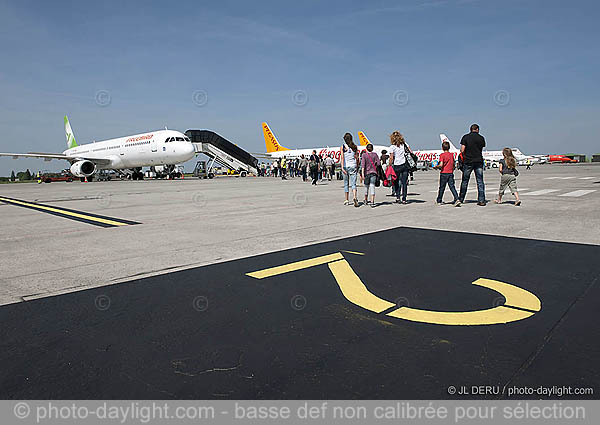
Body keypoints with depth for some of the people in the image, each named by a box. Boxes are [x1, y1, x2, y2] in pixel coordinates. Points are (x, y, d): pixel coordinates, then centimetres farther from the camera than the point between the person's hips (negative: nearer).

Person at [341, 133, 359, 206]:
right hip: (353, 166, 1)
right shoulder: (355, 146, 5)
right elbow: (357, 158, 4)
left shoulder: (342, 147, -1)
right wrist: (357, 167, 13)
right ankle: (354, 197, -27)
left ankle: (346, 200, 18)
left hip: (346, 166, 0)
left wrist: (342, 167, -14)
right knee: (353, 183, -3)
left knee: (346, 184, 11)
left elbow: (342, 157, -10)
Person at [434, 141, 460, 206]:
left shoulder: (442, 155, -9)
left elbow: (441, 165, -18)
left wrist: (436, 167, -2)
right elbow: (453, 165, 13)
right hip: (451, 173, 4)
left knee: (442, 187, 6)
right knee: (452, 186, 0)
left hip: (444, 173, -4)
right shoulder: (451, 155, 9)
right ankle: (457, 199, -15)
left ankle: (439, 201, 19)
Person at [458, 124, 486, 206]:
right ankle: (481, 200, 1)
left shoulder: (465, 137, -4)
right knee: (480, 182, 3)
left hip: (468, 161, -1)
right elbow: (481, 149, 9)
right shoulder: (481, 138, 3)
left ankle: (461, 199, 18)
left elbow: (462, 150, -9)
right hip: (479, 162, 1)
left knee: (465, 181, 10)